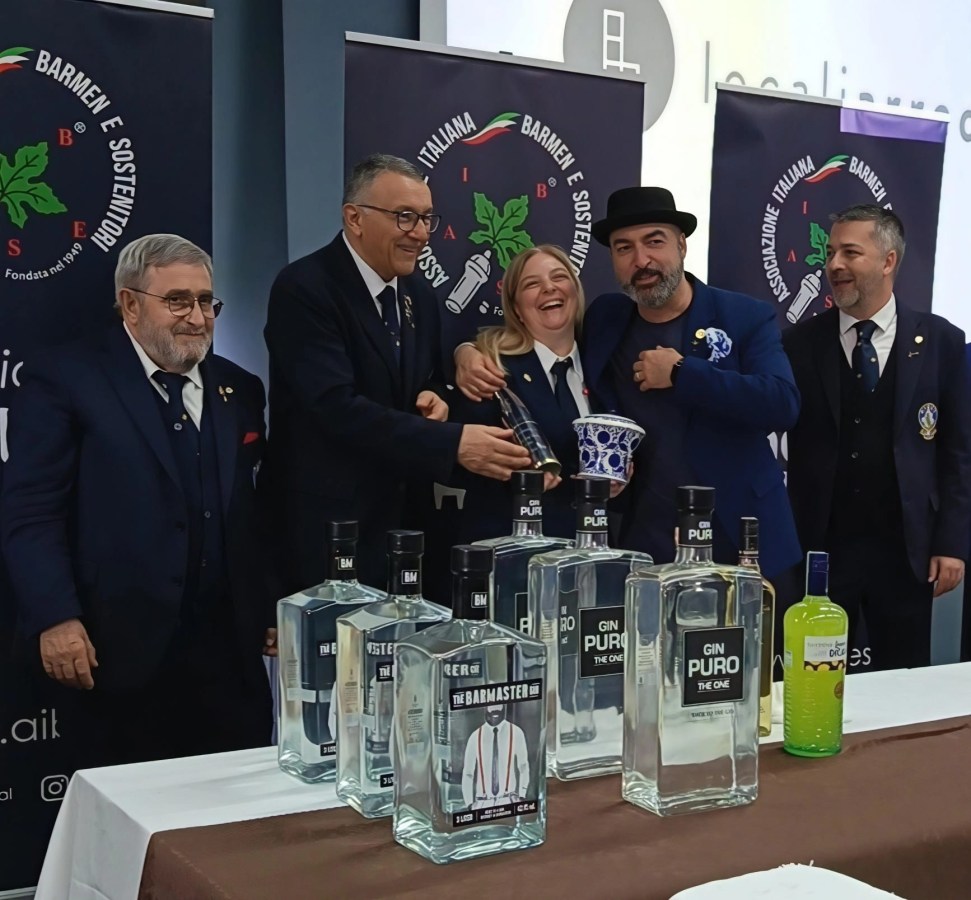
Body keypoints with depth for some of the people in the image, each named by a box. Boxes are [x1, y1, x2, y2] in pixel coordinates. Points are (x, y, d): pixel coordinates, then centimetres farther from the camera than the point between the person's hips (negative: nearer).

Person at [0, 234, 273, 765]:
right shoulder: (65, 381, -3)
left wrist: (270, 613, 11)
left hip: (231, 655, 5)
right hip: (123, 656, -4)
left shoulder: (239, 389, 14)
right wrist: (55, 619, -17)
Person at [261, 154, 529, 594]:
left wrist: (433, 398, -5)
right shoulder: (303, 289, -15)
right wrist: (453, 443, -32)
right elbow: (338, 407, -25)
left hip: (401, 520, 7)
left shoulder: (419, 294, 9)